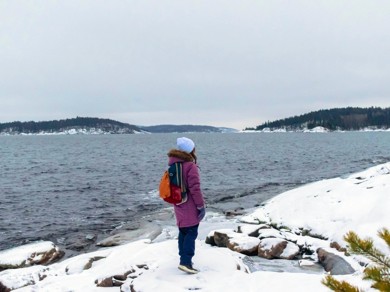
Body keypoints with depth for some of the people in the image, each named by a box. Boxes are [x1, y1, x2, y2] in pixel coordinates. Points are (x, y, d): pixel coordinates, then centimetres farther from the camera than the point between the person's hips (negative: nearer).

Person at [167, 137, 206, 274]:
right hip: (189, 205, -8)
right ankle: (186, 261, -13)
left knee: (183, 231, 16)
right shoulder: (190, 166, -18)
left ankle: (184, 258, 22)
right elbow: (195, 188, -19)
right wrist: (201, 205, -12)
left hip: (178, 204, 8)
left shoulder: (173, 164, 8)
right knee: (191, 232, -6)